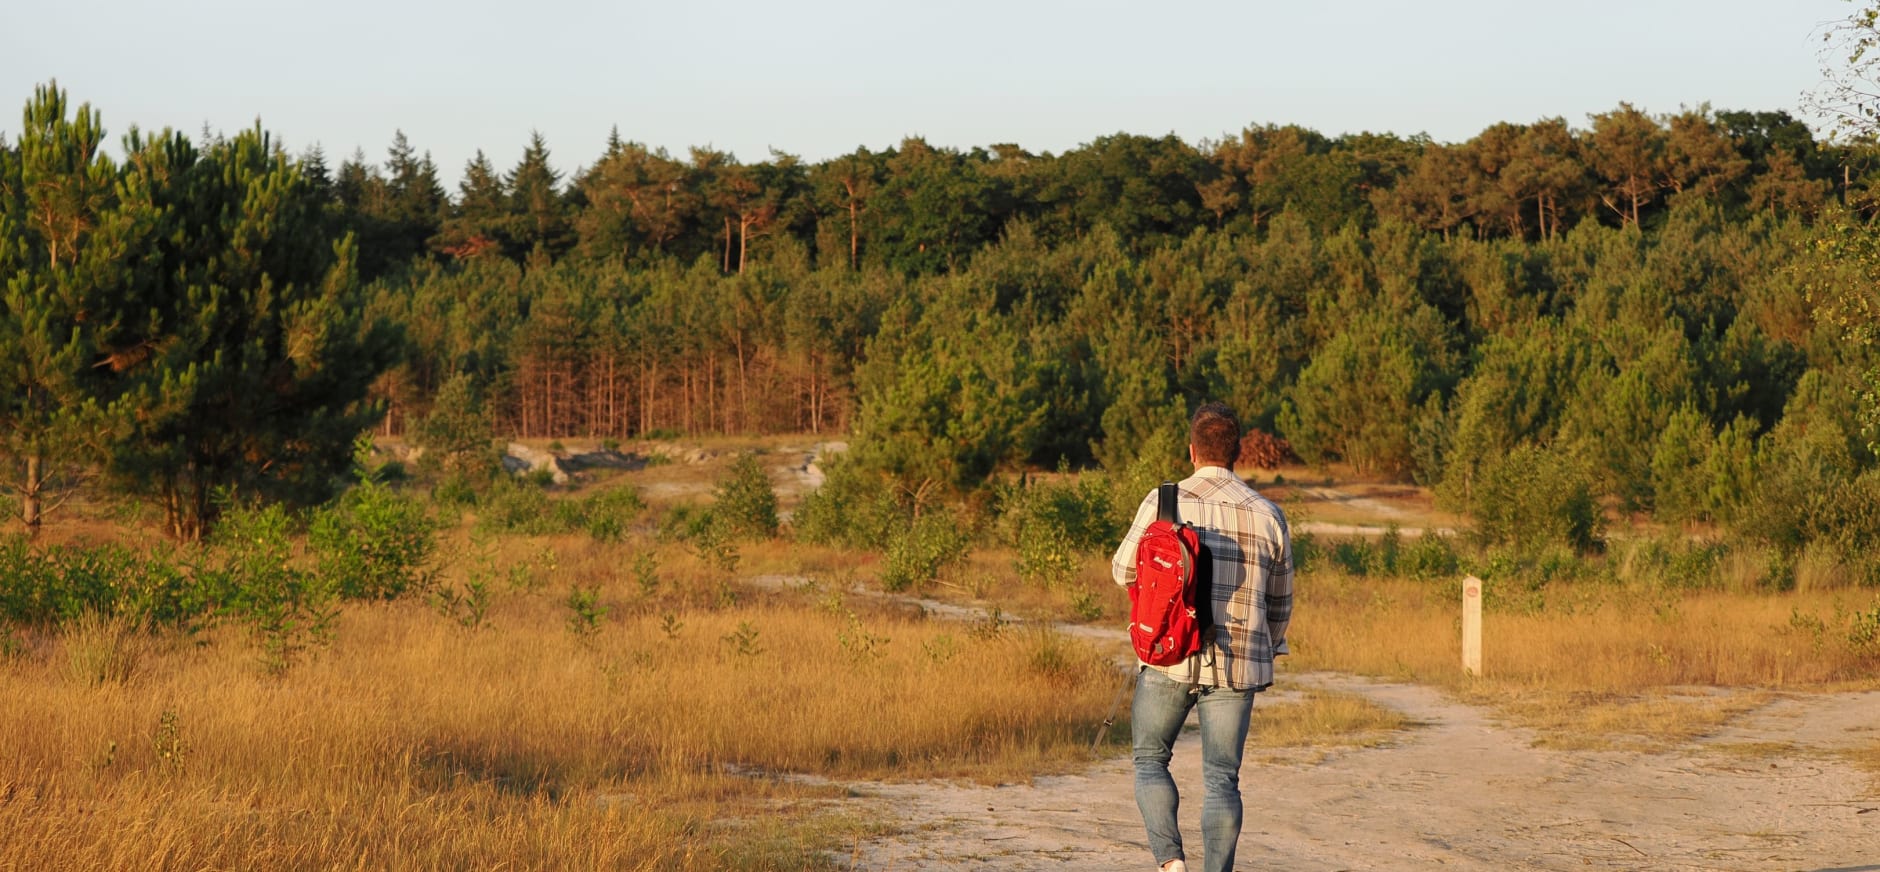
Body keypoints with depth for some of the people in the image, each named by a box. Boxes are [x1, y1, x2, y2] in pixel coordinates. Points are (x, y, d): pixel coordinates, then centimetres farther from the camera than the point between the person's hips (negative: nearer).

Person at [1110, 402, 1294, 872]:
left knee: (1150, 758, 14)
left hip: (1169, 657, -1)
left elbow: (1125, 571, 7)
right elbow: (1279, 603, 12)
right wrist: (1261, 662, 25)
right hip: (1236, 664, 1)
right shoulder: (1267, 515, 3)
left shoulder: (1163, 503, -4)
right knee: (1221, 779, 7)